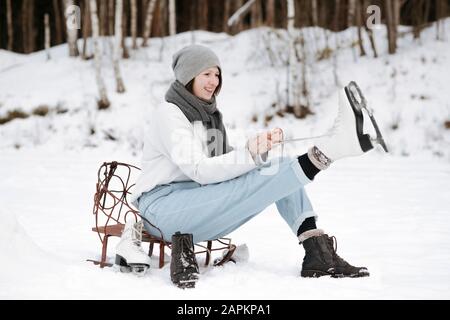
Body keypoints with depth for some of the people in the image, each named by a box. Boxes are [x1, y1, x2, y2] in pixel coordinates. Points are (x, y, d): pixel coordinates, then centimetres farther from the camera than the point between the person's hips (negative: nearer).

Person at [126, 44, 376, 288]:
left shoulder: (209, 114, 17)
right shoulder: (168, 114, -9)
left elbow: (229, 165, 10)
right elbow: (199, 171, -21)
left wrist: (262, 146, -8)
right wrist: (249, 155, -32)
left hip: (200, 209, 7)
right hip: (162, 211, -7)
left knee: (282, 167, -9)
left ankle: (317, 251, -22)